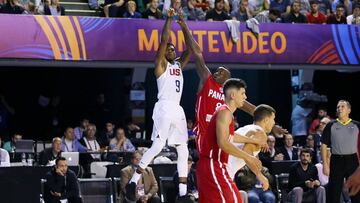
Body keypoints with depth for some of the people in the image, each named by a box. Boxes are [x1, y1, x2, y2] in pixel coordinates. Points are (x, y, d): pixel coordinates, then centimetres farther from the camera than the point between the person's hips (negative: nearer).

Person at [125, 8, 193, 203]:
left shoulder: (179, 64, 21)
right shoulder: (161, 64, 2)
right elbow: (163, 41, -8)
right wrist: (169, 19, -9)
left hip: (178, 110, 8)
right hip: (164, 108, -8)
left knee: (183, 151, 4)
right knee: (158, 145, -19)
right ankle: (133, 182, -14)